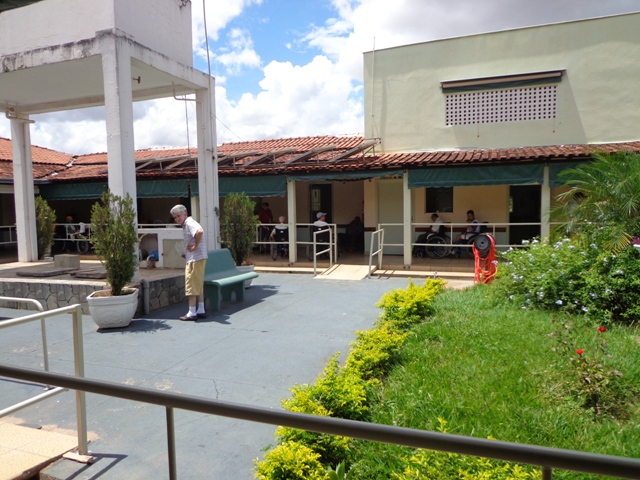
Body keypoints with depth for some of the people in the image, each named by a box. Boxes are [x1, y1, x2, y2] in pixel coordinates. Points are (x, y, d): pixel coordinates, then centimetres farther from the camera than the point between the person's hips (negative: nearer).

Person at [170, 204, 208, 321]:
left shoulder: (189, 223, -13)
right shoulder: (186, 224, 19)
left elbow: (199, 232, -34)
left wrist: (195, 246, -23)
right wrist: (186, 253, 17)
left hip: (195, 259, -10)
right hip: (198, 258, 10)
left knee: (192, 286, -4)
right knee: (199, 285, 14)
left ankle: (192, 313, 2)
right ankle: (201, 311, 20)